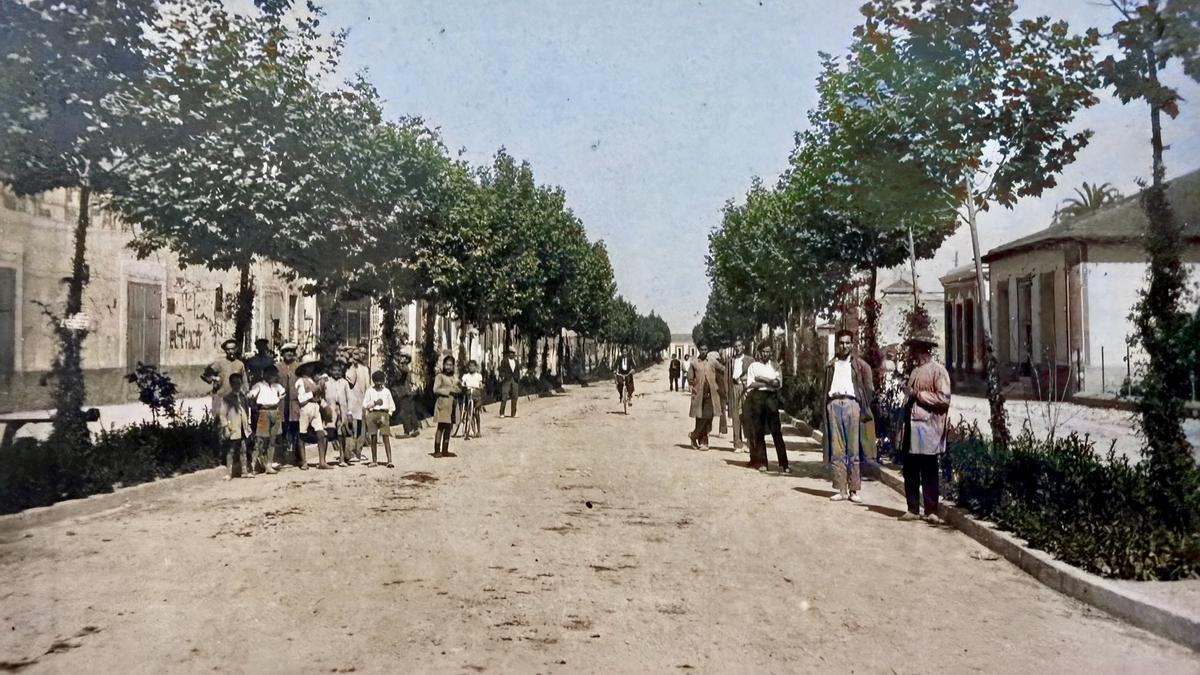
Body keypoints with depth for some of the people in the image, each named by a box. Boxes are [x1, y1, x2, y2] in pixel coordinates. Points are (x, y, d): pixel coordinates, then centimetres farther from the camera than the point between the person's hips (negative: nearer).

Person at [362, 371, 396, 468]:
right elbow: (365, 405, 3)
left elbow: (392, 406, 15)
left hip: (384, 414, 0)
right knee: (373, 438, 3)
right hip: (372, 413, 0)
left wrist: (388, 414, 0)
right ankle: (374, 461, 12)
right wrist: (375, 403, -10)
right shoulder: (369, 391, 8)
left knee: (386, 438, -9)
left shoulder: (386, 391, 12)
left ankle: (389, 461, -15)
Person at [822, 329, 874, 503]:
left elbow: (868, 390, 5)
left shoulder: (861, 365, 10)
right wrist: (825, 409, 5)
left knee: (854, 450, -3)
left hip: (852, 404, -3)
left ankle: (854, 490, 1)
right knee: (836, 451, 1)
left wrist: (865, 411, -4)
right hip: (834, 404, 3)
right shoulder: (830, 365, 19)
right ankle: (841, 490, 5)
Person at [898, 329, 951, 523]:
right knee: (910, 470, 7)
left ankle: (931, 511, 8)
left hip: (928, 428, -7)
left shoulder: (938, 370, -7)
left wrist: (918, 394, -13)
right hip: (911, 425, 7)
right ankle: (913, 509, 14)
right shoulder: (915, 371, 17)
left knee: (929, 471, 0)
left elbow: (944, 399, -16)